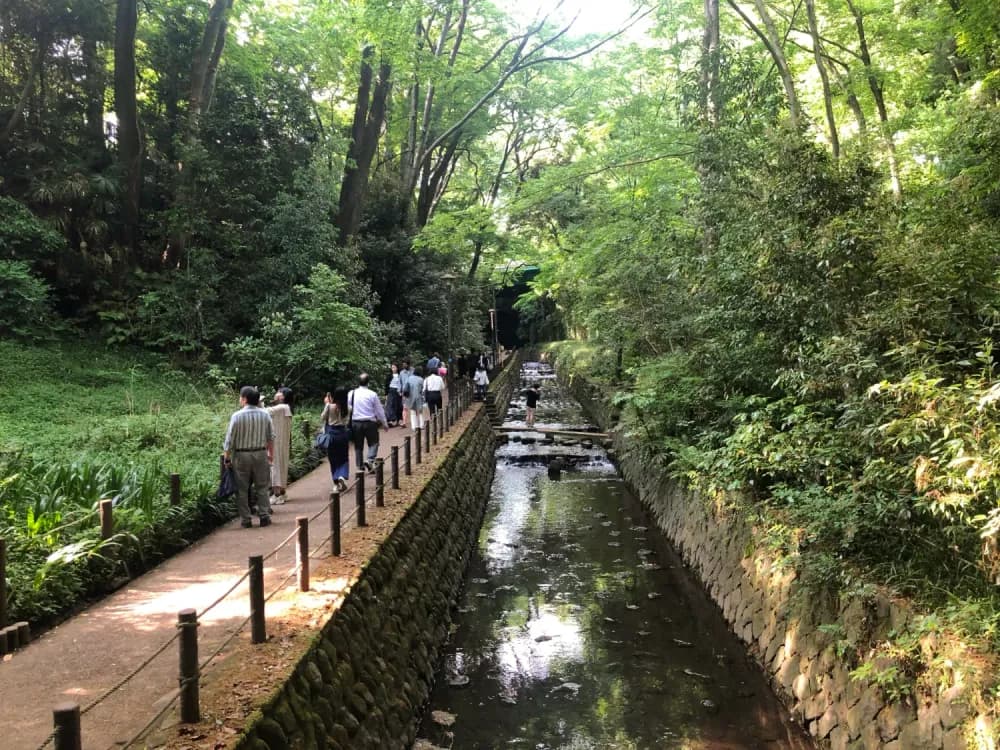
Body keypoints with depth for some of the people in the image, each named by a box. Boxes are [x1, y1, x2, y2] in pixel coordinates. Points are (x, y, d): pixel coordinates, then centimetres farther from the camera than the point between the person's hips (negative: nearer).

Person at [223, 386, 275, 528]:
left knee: (242, 489, 7)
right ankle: (264, 516, 9)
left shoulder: (237, 416, -11)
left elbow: (229, 439, -9)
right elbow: (271, 437, 6)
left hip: (241, 455, -3)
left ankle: (245, 519, 9)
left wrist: (226, 457, 1)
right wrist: (271, 453, 19)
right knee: (261, 487, 12)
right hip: (260, 454, 3)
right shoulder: (265, 414, -1)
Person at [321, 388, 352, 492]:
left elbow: (323, 417, 2)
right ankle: (342, 476, -13)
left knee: (333, 459, 11)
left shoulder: (330, 406, -12)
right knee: (343, 458, 12)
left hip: (331, 433, -1)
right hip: (343, 433, 1)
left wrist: (327, 404, 7)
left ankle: (337, 482, 11)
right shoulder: (348, 408, -7)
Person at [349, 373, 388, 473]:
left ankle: (359, 466, 15)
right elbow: (379, 410, 0)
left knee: (358, 446, 13)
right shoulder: (372, 394, -7)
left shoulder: (351, 394, -1)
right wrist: (384, 423, 12)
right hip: (370, 422, -3)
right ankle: (370, 460, -13)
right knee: (373, 442, 9)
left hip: (355, 422, 3)